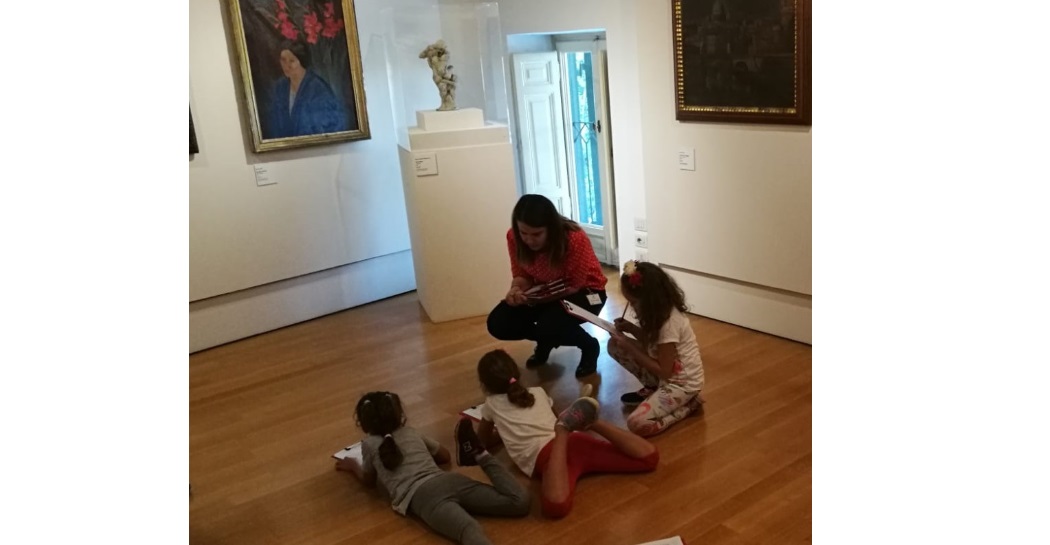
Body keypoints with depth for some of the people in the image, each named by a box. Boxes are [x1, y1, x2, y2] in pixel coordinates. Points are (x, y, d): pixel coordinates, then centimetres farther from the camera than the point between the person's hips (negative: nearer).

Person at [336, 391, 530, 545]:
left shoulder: (370, 444, 22)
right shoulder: (412, 433, 35)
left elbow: (368, 480, 37)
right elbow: (445, 456, 49)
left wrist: (353, 465, 57)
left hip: (421, 497, -4)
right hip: (449, 481, 4)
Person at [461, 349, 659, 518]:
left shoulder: (492, 404, 24)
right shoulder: (538, 392, 33)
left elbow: (485, 442, 39)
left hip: (542, 455, -4)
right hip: (574, 440, 4)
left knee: (557, 505, -36)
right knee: (649, 455, 9)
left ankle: (563, 430, -39)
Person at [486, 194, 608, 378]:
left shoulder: (575, 239, -33)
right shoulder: (514, 237, -18)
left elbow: (574, 287, -24)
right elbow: (522, 275, -6)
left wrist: (536, 298, -37)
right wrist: (516, 290, -31)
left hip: (584, 291, -5)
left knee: (550, 325, -35)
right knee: (497, 323, -13)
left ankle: (589, 346, 0)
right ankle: (545, 340, 17)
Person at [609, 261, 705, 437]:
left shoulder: (669, 322, -30)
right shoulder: (660, 311, -5)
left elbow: (663, 371, -24)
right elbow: (652, 341, 11)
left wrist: (630, 347, -21)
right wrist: (631, 328, -7)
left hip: (682, 382, -9)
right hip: (667, 371, 9)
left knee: (637, 424, -22)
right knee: (615, 345, 0)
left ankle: (688, 404, -2)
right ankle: (652, 389, 12)